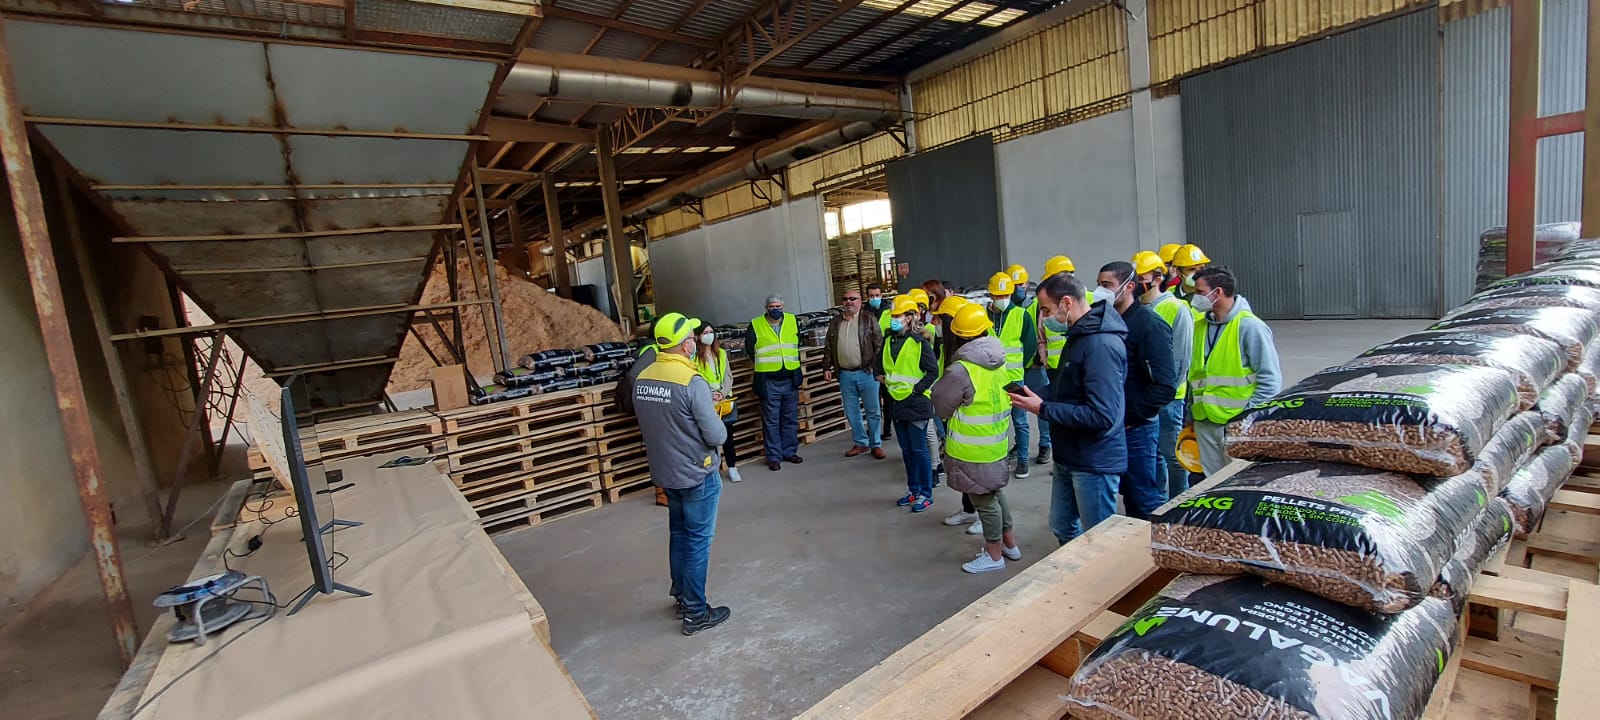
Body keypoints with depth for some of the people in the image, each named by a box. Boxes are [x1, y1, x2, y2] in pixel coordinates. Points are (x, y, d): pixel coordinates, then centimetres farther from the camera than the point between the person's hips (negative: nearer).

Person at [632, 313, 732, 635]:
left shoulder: (642, 379, -2)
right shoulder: (692, 382, -24)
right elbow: (716, 436, -22)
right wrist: (718, 422, 1)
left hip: (664, 472, 7)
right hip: (697, 475, -7)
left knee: (678, 534, 22)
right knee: (698, 542, 7)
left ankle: (681, 597, 37)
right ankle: (696, 613, 19)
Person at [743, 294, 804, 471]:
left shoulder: (792, 321, 5)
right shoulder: (756, 325, -4)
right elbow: (749, 349, 7)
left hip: (790, 379, 4)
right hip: (769, 382, -3)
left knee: (791, 418, 12)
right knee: (771, 420, 1)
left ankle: (790, 451, 25)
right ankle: (774, 456, 9)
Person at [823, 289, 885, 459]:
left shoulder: (869, 320, -1)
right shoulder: (835, 322, 10)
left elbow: (879, 346, -5)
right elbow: (829, 348, 14)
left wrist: (877, 369, -11)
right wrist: (826, 368, 8)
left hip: (866, 372, -4)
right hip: (845, 374, 4)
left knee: (873, 410, 4)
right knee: (851, 412, 10)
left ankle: (876, 445, 16)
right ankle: (861, 443, 24)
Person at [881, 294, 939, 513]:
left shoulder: (919, 342, -12)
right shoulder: (889, 341, 7)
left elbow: (933, 372, -13)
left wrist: (915, 389, -17)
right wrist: (885, 379, 5)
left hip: (916, 403, -7)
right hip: (897, 403, 7)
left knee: (919, 450, 1)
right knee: (906, 449, 15)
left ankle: (926, 495, 13)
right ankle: (913, 490, 28)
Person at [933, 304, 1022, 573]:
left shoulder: (960, 370, -24)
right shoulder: (998, 362, 0)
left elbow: (941, 407, -12)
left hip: (973, 449, -8)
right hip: (997, 441, 8)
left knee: (984, 499, 7)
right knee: (994, 492, 23)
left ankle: (994, 555, 22)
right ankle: (1009, 544, 37)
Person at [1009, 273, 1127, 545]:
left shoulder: (1101, 344, -23)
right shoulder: (1079, 336, 8)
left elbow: (1102, 415, -29)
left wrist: (1043, 409, -22)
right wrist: (1043, 398, 0)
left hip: (1094, 462, -10)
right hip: (1069, 457, 10)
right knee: (1062, 528, 21)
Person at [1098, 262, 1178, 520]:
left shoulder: (1149, 324, -14)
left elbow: (1164, 386, -20)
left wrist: (1129, 416, -16)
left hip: (1136, 428, -7)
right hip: (1112, 426, 7)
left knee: (1145, 501, 4)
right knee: (1130, 495, 19)